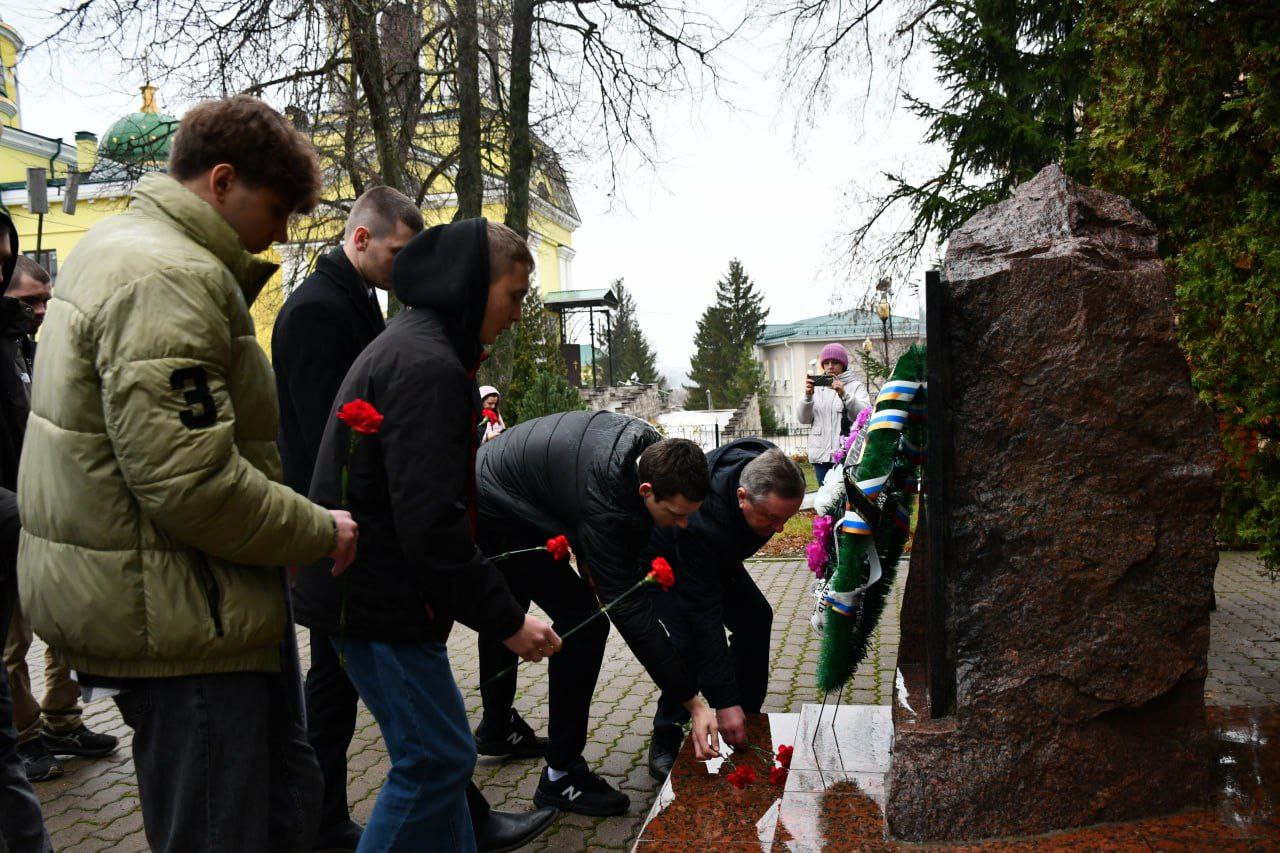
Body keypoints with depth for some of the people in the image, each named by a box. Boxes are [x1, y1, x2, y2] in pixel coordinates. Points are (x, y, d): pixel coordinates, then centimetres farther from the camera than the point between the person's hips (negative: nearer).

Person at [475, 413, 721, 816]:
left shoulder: (651, 446, -14)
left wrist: (588, 557, -1)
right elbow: (630, 612, -34)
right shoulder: (603, 507, -37)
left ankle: (497, 729, 47)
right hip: (494, 515, -10)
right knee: (582, 623, -15)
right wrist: (693, 703, -31)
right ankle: (561, 775, -5)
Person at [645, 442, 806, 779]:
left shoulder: (770, 471, -28)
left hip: (717, 555, 7)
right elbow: (704, 615, -42)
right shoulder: (700, 521, -47)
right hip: (663, 561, -7)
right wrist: (724, 701, -41)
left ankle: (746, 721, 10)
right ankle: (665, 742, -7)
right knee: (689, 640, -24)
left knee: (755, 619, -5)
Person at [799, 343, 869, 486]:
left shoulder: (856, 386, 6)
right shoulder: (817, 387, 15)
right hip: (820, 453, 3)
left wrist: (844, 395, -23)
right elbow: (803, 419, 7)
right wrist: (807, 396, -11)